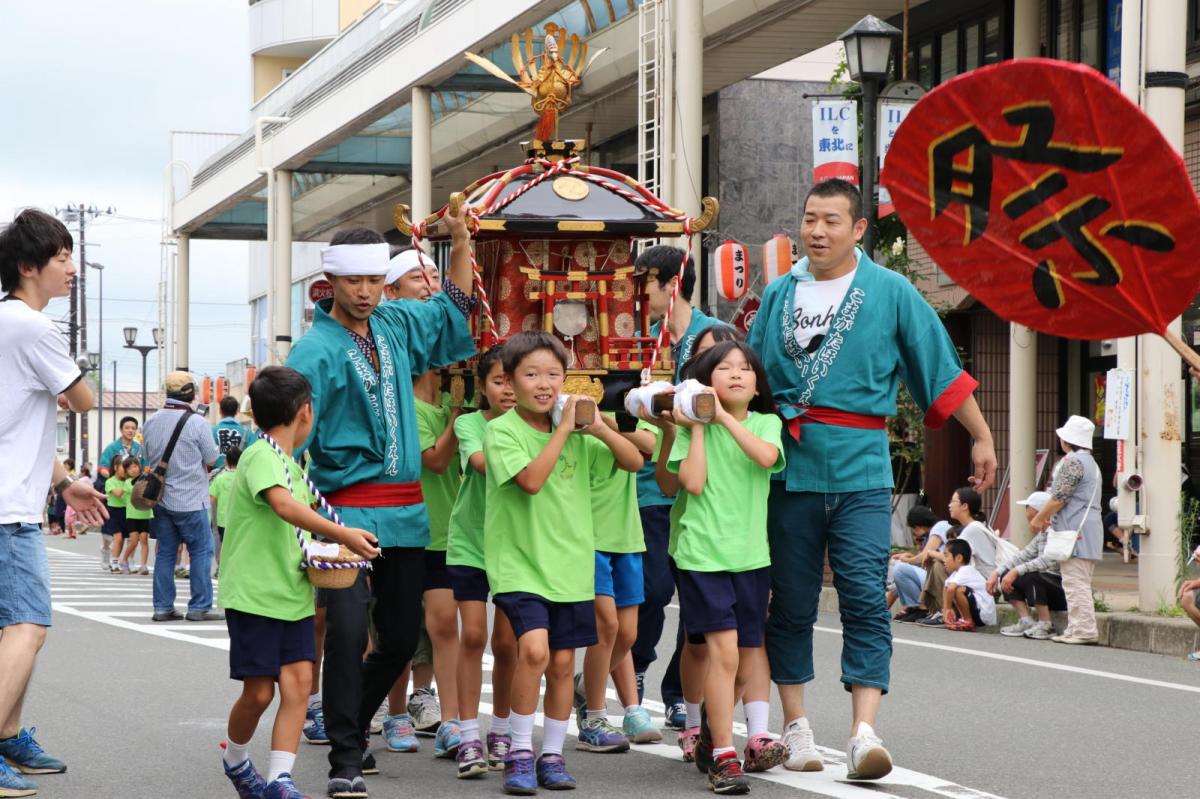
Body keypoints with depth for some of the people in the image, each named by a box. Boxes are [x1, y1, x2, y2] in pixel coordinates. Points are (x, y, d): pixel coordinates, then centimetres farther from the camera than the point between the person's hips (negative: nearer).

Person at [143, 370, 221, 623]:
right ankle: (199, 606, 1)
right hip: (190, 500, -5)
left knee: (165, 552, 10)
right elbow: (212, 458, -5)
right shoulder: (196, 422, -13)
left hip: (160, 498, 6)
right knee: (201, 550, 2)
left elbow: (147, 457, 14)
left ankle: (162, 607, 10)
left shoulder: (151, 422, 4)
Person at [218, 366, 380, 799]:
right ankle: (234, 758, 26)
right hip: (253, 595, -8)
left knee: (298, 679, -7)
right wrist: (342, 535, -38)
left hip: (294, 595, 8)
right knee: (259, 691, -2)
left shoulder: (291, 465, 15)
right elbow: (285, 506, -31)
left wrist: (338, 542, 13)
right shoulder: (260, 457, -13)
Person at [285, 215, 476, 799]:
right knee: (348, 630, -17)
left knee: (400, 639, 12)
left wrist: (460, 240, 19)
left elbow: (451, 308, 29)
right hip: (350, 508, -7)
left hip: (406, 511, 7)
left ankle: (351, 726, 35)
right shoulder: (316, 350, -10)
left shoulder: (396, 325, 10)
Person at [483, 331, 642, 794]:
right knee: (534, 649, -21)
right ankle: (519, 753, -7)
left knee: (563, 662, 8)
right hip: (520, 563, -5)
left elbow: (634, 463, 6)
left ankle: (552, 756, 22)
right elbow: (532, 479, -22)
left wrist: (598, 427, -9)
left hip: (570, 565, 5)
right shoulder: (502, 431, -8)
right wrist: (563, 429, -19)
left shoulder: (576, 432, 7)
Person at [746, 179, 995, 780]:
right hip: (789, 468, 3)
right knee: (790, 604, 6)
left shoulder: (890, 292, 2)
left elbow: (942, 368, 5)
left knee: (864, 598, -11)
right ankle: (795, 726, 15)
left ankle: (864, 732, -16)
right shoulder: (778, 295, 11)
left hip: (860, 471, -3)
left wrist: (981, 438, 6)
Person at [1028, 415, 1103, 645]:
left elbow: (1059, 497, -16)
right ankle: (1081, 628, 13)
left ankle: (1083, 629, -11)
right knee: (1080, 583, 12)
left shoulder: (1072, 462, -12)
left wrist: (1038, 519, -4)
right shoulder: (1090, 461, 21)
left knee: (1075, 582, -9)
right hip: (1089, 529, 10)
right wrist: (1049, 516, 23)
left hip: (1075, 531, -10)